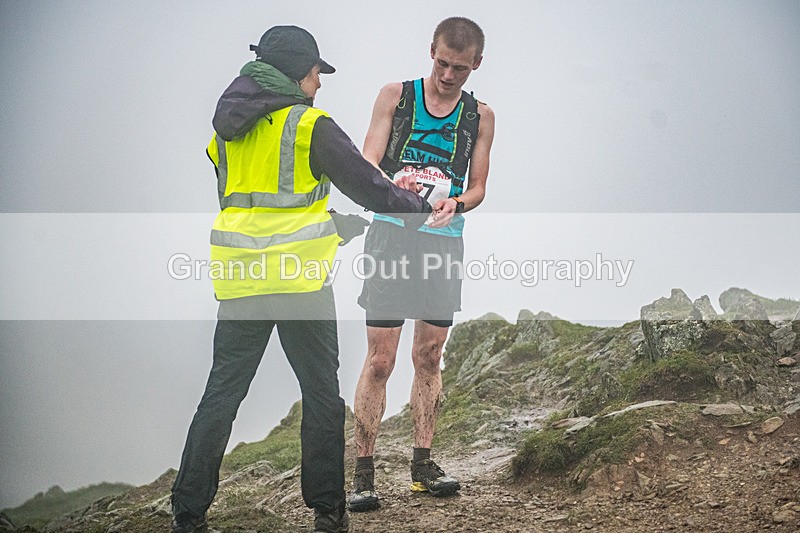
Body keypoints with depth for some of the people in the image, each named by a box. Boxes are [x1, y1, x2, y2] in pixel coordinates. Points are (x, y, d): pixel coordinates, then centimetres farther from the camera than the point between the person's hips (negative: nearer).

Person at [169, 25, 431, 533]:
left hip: (240, 278, 5)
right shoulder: (311, 126, -7)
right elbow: (367, 185, -3)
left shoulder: (225, 133, 13)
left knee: (222, 393, 9)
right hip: (300, 279, -5)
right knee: (322, 394, 9)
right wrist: (421, 209, 14)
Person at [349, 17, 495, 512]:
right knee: (380, 360, -6)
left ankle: (423, 463, 16)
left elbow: (478, 187, 11)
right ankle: (364, 472, -2)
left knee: (429, 358, 7)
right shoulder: (396, 96, 4)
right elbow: (367, 166, -1)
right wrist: (391, 186, -24)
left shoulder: (481, 116, 10)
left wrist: (455, 203, -12)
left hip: (444, 239, 3)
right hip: (392, 234, -3)